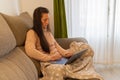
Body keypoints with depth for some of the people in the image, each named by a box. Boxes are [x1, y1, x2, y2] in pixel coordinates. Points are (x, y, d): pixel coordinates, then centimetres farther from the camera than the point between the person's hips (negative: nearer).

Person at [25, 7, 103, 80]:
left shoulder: (48, 32, 22)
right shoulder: (32, 33, -3)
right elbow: (30, 51, -19)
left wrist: (67, 52, 1)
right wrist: (50, 57, -19)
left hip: (61, 60, 8)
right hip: (48, 63, -7)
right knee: (57, 70, -44)